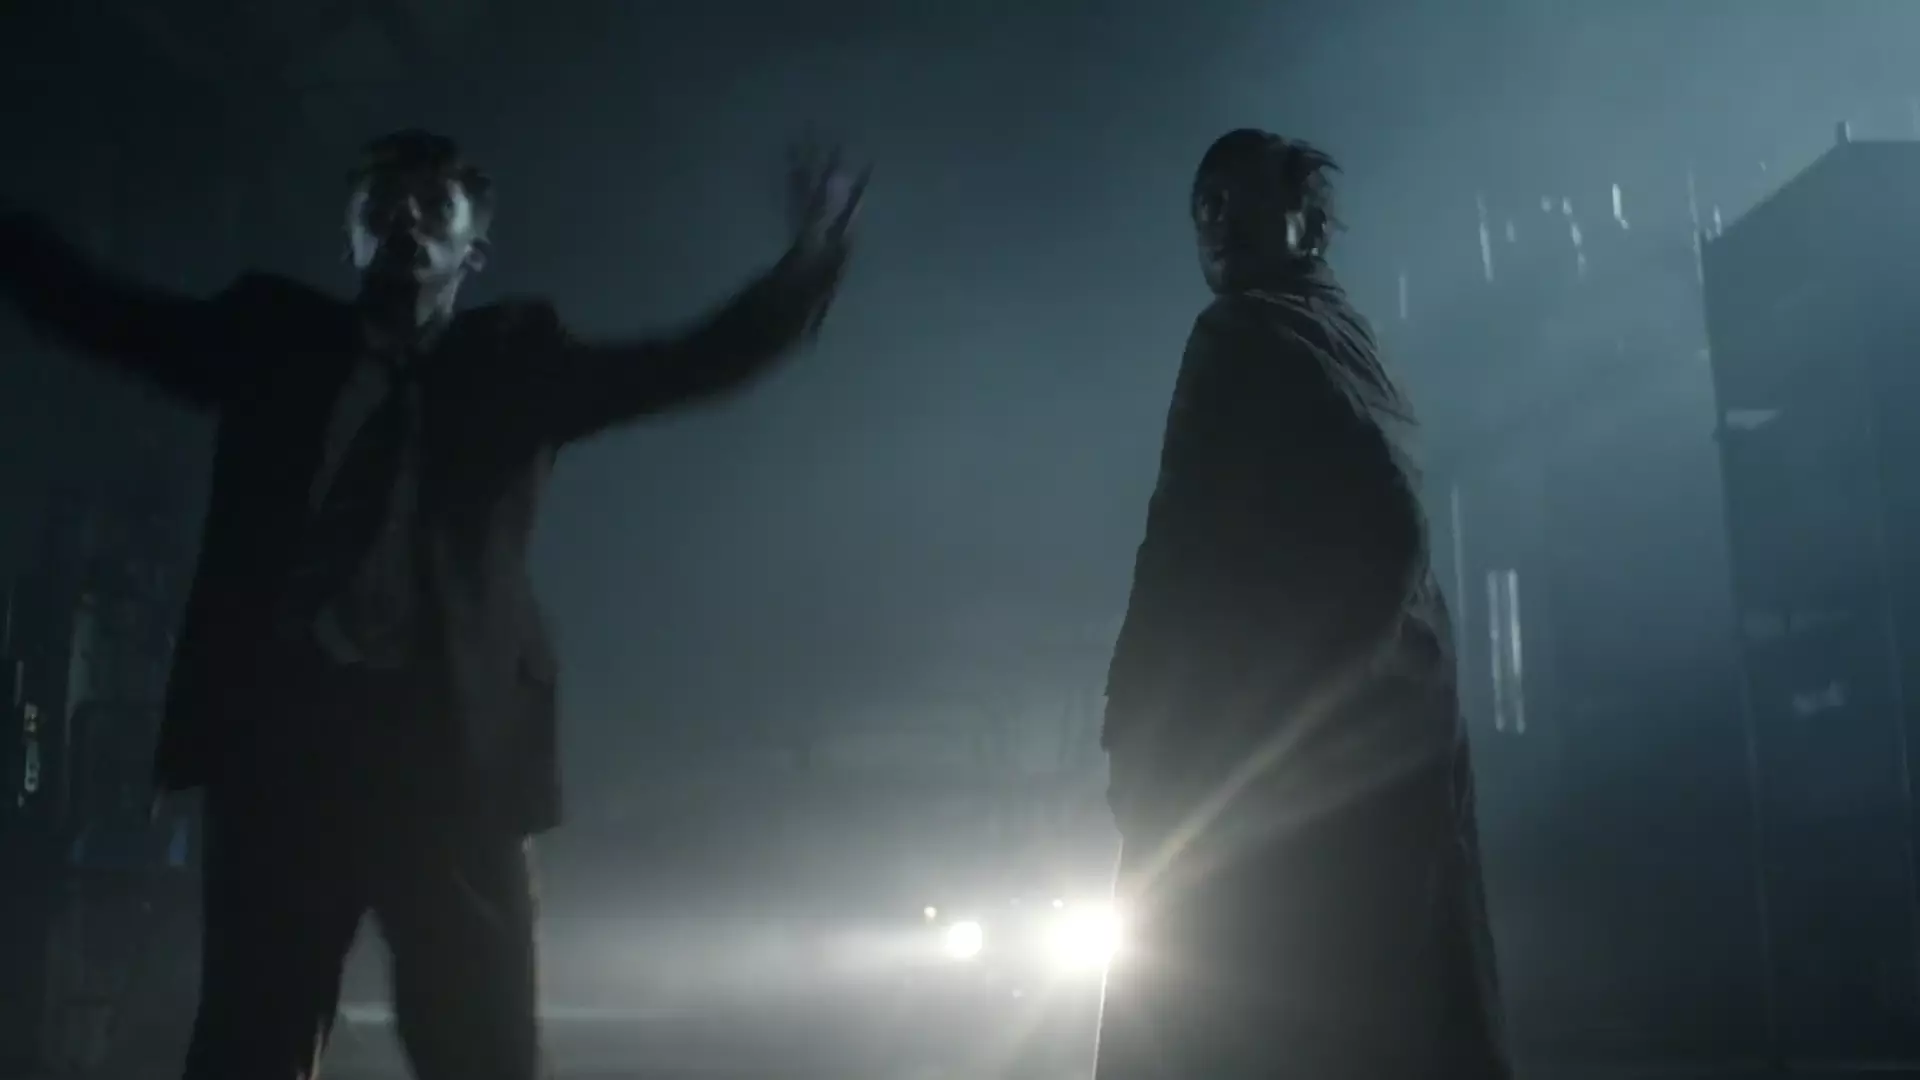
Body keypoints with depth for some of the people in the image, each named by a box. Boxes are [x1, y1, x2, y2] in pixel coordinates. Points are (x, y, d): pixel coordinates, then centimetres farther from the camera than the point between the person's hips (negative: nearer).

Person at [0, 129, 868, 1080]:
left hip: (447, 747, -1)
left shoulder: (512, 362, 11)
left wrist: (812, 254, -4)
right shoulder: (276, 340, 15)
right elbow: (92, 305, 19)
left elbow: (698, 362, 5)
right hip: (282, 736, 2)